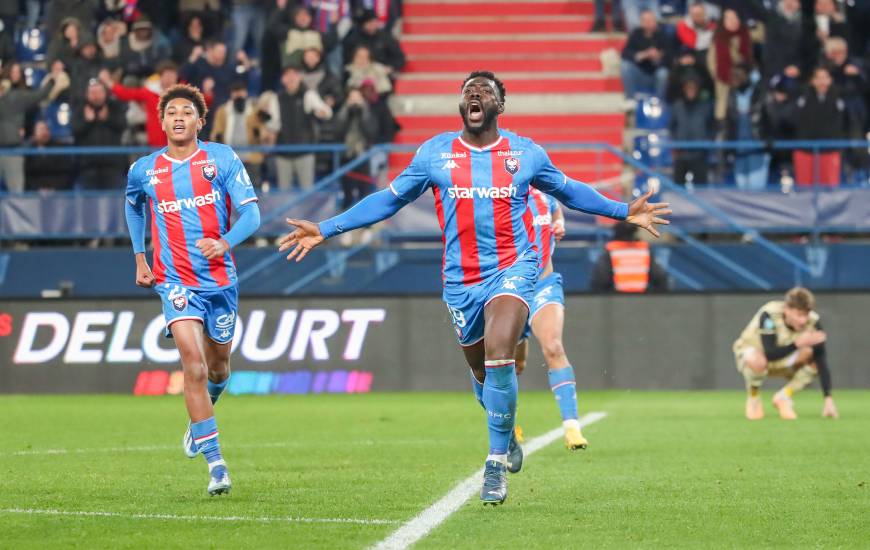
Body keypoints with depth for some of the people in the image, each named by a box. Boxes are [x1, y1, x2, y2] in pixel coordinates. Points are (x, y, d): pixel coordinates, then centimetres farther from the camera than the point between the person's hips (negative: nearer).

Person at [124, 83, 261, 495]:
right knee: (193, 362, -19)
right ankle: (215, 464, -20)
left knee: (218, 365, 14)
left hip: (220, 278, 1)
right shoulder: (143, 171, 2)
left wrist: (225, 242, -27)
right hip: (175, 280, -1)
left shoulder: (222, 159, -3)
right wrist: (139, 258, 17)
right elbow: (133, 207, 25)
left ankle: (199, 422, 48)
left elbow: (251, 212, -9)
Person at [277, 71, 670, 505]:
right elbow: (389, 199, 10)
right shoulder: (435, 153, 3)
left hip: (513, 268, -2)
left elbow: (568, 190, 20)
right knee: (483, 373, 11)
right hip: (461, 278, 2)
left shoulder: (525, 153, 3)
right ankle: (508, 436, 43)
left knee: (498, 353, -25)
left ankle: (497, 462, -15)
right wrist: (325, 229, 6)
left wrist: (624, 211, 18)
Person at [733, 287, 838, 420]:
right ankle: (753, 399, -8)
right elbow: (769, 354, -38)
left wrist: (828, 399, -32)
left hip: (783, 362, 4)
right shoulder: (769, 315, -32)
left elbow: (821, 362, -24)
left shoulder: (813, 321, -22)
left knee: (815, 361, -23)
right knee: (757, 361, -40)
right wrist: (797, 344, -50)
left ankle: (783, 397, -1)